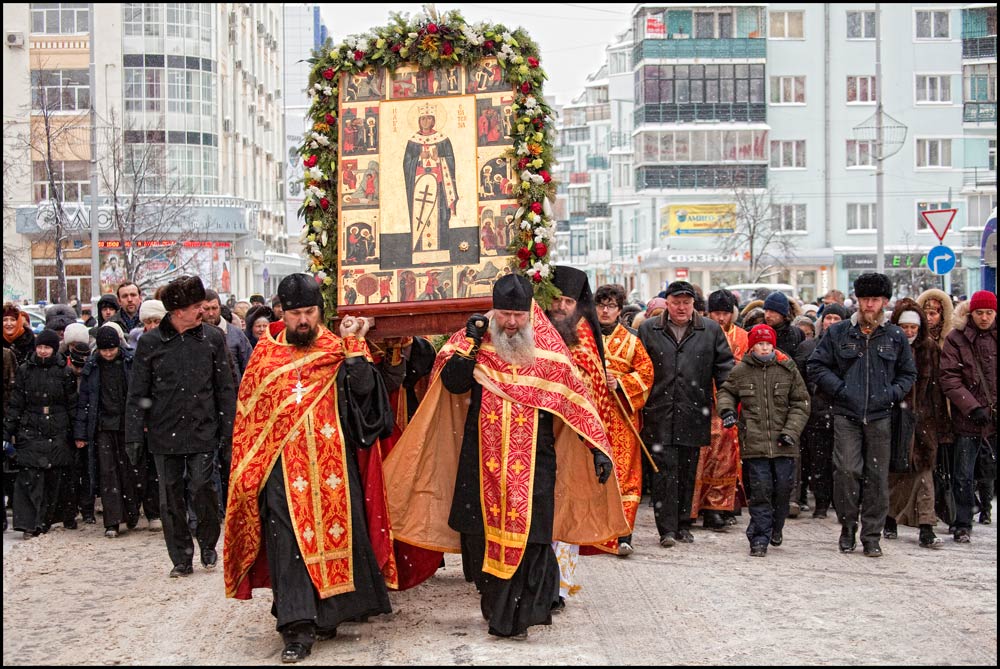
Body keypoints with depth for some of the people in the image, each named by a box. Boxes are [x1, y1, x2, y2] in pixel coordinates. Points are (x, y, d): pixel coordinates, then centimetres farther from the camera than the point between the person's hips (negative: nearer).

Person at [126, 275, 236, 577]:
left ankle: (208, 545, 20)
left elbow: (225, 388, 6)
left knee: (203, 490, -5)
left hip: (203, 431, 0)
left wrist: (228, 428, 2)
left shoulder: (213, 338, 2)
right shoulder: (150, 342, -1)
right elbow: (137, 394, 2)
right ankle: (181, 558, 18)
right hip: (164, 433, 1)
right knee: (171, 498, 5)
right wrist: (133, 436, -1)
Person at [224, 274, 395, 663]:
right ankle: (297, 629, -5)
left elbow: (362, 389, -9)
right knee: (289, 542, -5)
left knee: (333, 531, 6)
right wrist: (250, 469, 8)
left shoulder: (337, 351, 6)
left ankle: (327, 613, 24)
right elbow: (248, 412, 11)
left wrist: (353, 346, -15)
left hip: (331, 464, 0)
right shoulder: (266, 354, 8)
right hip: (282, 467, 0)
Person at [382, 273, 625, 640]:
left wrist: (598, 449, 0)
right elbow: (453, 383, -9)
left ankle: (514, 616, 7)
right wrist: (471, 341, -15)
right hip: (482, 459, 1)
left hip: (533, 462, -1)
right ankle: (496, 604, 26)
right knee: (482, 534, 7)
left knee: (528, 537, -5)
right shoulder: (474, 342, 3)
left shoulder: (549, 349, 1)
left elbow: (577, 401, 3)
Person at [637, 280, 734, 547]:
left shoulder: (711, 330, 8)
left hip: (694, 413, 2)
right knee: (665, 468, -6)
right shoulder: (648, 329, 7)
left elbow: (725, 367, 8)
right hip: (659, 414, -1)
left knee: (688, 471, 8)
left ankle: (683, 525, 20)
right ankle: (667, 529, -4)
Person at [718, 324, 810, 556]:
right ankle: (759, 539, 3)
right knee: (759, 490, -3)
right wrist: (727, 410, 1)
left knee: (783, 487, 3)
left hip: (783, 443, 1)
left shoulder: (788, 369, 4)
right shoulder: (741, 371, 5)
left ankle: (775, 528, 28)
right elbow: (726, 392, 22)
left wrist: (791, 430, -3)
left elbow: (801, 403, 7)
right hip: (754, 442, -1)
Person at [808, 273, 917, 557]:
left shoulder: (896, 337, 8)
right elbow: (816, 365, 7)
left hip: (880, 417, 1)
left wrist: (893, 393, 0)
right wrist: (839, 388, -5)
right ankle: (848, 528, 8)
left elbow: (908, 373, 18)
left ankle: (871, 536, 12)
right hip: (846, 415, -1)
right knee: (847, 471, -11)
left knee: (877, 477, 3)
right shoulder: (838, 333, 5)